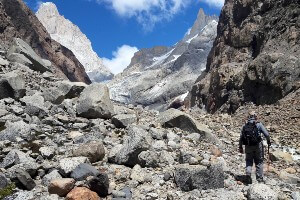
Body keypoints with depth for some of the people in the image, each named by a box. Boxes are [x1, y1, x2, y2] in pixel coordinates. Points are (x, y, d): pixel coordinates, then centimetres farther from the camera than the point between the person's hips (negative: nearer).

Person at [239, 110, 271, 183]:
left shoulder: (245, 125, 5)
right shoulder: (259, 124, -3)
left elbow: (241, 137, 5)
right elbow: (266, 134, -7)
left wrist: (240, 147, 13)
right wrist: (268, 141, 12)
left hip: (248, 146, 2)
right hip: (257, 145, -2)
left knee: (249, 161, 13)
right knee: (259, 162, 11)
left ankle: (248, 174, -10)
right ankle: (260, 178, 13)